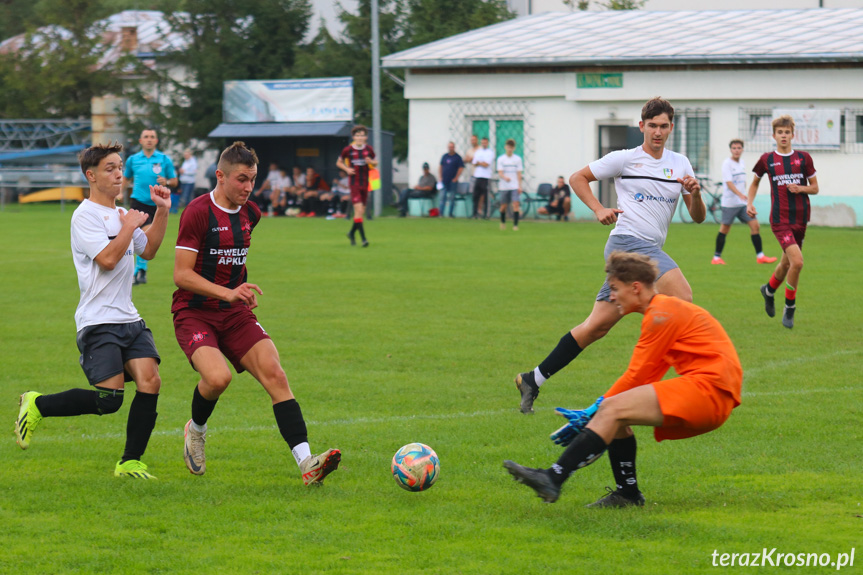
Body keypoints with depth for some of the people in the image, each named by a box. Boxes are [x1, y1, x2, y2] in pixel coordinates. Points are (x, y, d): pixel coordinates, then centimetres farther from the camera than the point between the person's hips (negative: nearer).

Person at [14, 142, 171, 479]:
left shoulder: (121, 215, 17)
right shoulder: (86, 215, -10)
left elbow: (148, 250, 30)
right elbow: (108, 259, -20)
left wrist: (161, 212, 21)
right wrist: (130, 226, -8)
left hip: (129, 319, 8)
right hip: (98, 322, -8)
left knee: (150, 381, -10)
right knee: (109, 399, -15)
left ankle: (130, 462, -2)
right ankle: (37, 406, 6)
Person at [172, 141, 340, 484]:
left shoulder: (250, 213, 9)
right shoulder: (198, 212, -13)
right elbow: (181, 275, -17)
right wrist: (227, 292, -27)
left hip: (235, 314, 6)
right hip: (194, 313, -6)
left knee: (274, 374, -15)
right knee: (217, 377, -30)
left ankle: (306, 463, -23)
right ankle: (196, 430, 6)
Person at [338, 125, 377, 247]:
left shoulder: (368, 149, 4)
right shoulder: (348, 150, -4)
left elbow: (375, 163, 16)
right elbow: (339, 162, 10)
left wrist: (371, 162, -7)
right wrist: (347, 169, -8)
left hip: (365, 183, 4)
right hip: (354, 184, -4)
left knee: (361, 212, 9)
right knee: (358, 209, -15)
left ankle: (352, 233, 33)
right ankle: (363, 238, -14)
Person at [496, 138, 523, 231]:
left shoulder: (517, 159, 5)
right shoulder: (501, 159, 0)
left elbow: (519, 174, 6)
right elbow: (500, 173, -8)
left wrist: (519, 186, -2)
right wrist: (505, 177, -30)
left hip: (515, 186, 0)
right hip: (504, 187, 0)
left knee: (515, 204, -13)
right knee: (503, 205, 8)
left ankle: (515, 225, -13)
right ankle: (503, 222, 32)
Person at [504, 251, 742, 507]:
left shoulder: (661, 313, -7)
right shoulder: (664, 311, 24)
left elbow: (636, 377, -8)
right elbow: (645, 378, 19)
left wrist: (592, 413, -2)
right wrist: (594, 413, 11)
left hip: (708, 389, -10)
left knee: (613, 409, -19)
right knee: (611, 410, 10)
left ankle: (553, 480, -28)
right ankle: (627, 493, 7)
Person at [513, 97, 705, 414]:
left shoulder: (680, 164, 15)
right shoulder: (625, 159, 2)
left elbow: (698, 217, 14)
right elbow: (578, 178, 11)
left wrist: (695, 193, -7)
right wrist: (599, 209, -3)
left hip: (651, 249, 6)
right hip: (629, 241, -6)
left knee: (598, 326, 5)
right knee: (682, 297, -25)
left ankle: (533, 379, 12)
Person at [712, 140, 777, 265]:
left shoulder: (742, 164, 13)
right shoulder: (727, 164, -9)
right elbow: (729, 183, -21)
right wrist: (740, 194, -34)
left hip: (742, 203, 7)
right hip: (729, 202, -7)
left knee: (755, 225, -1)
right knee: (724, 229, -1)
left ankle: (760, 256, 2)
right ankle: (716, 257, 10)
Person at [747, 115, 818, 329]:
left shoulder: (803, 158, 4)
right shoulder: (767, 159, 1)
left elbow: (815, 188, 10)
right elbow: (755, 182, 19)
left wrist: (801, 188, -11)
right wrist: (749, 203, 4)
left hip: (800, 219, 3)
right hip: (780, 219, -3)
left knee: (787, 263, 15)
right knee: (797, 261, -19)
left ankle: (769, 290, 45)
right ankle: (790, 308, -2)